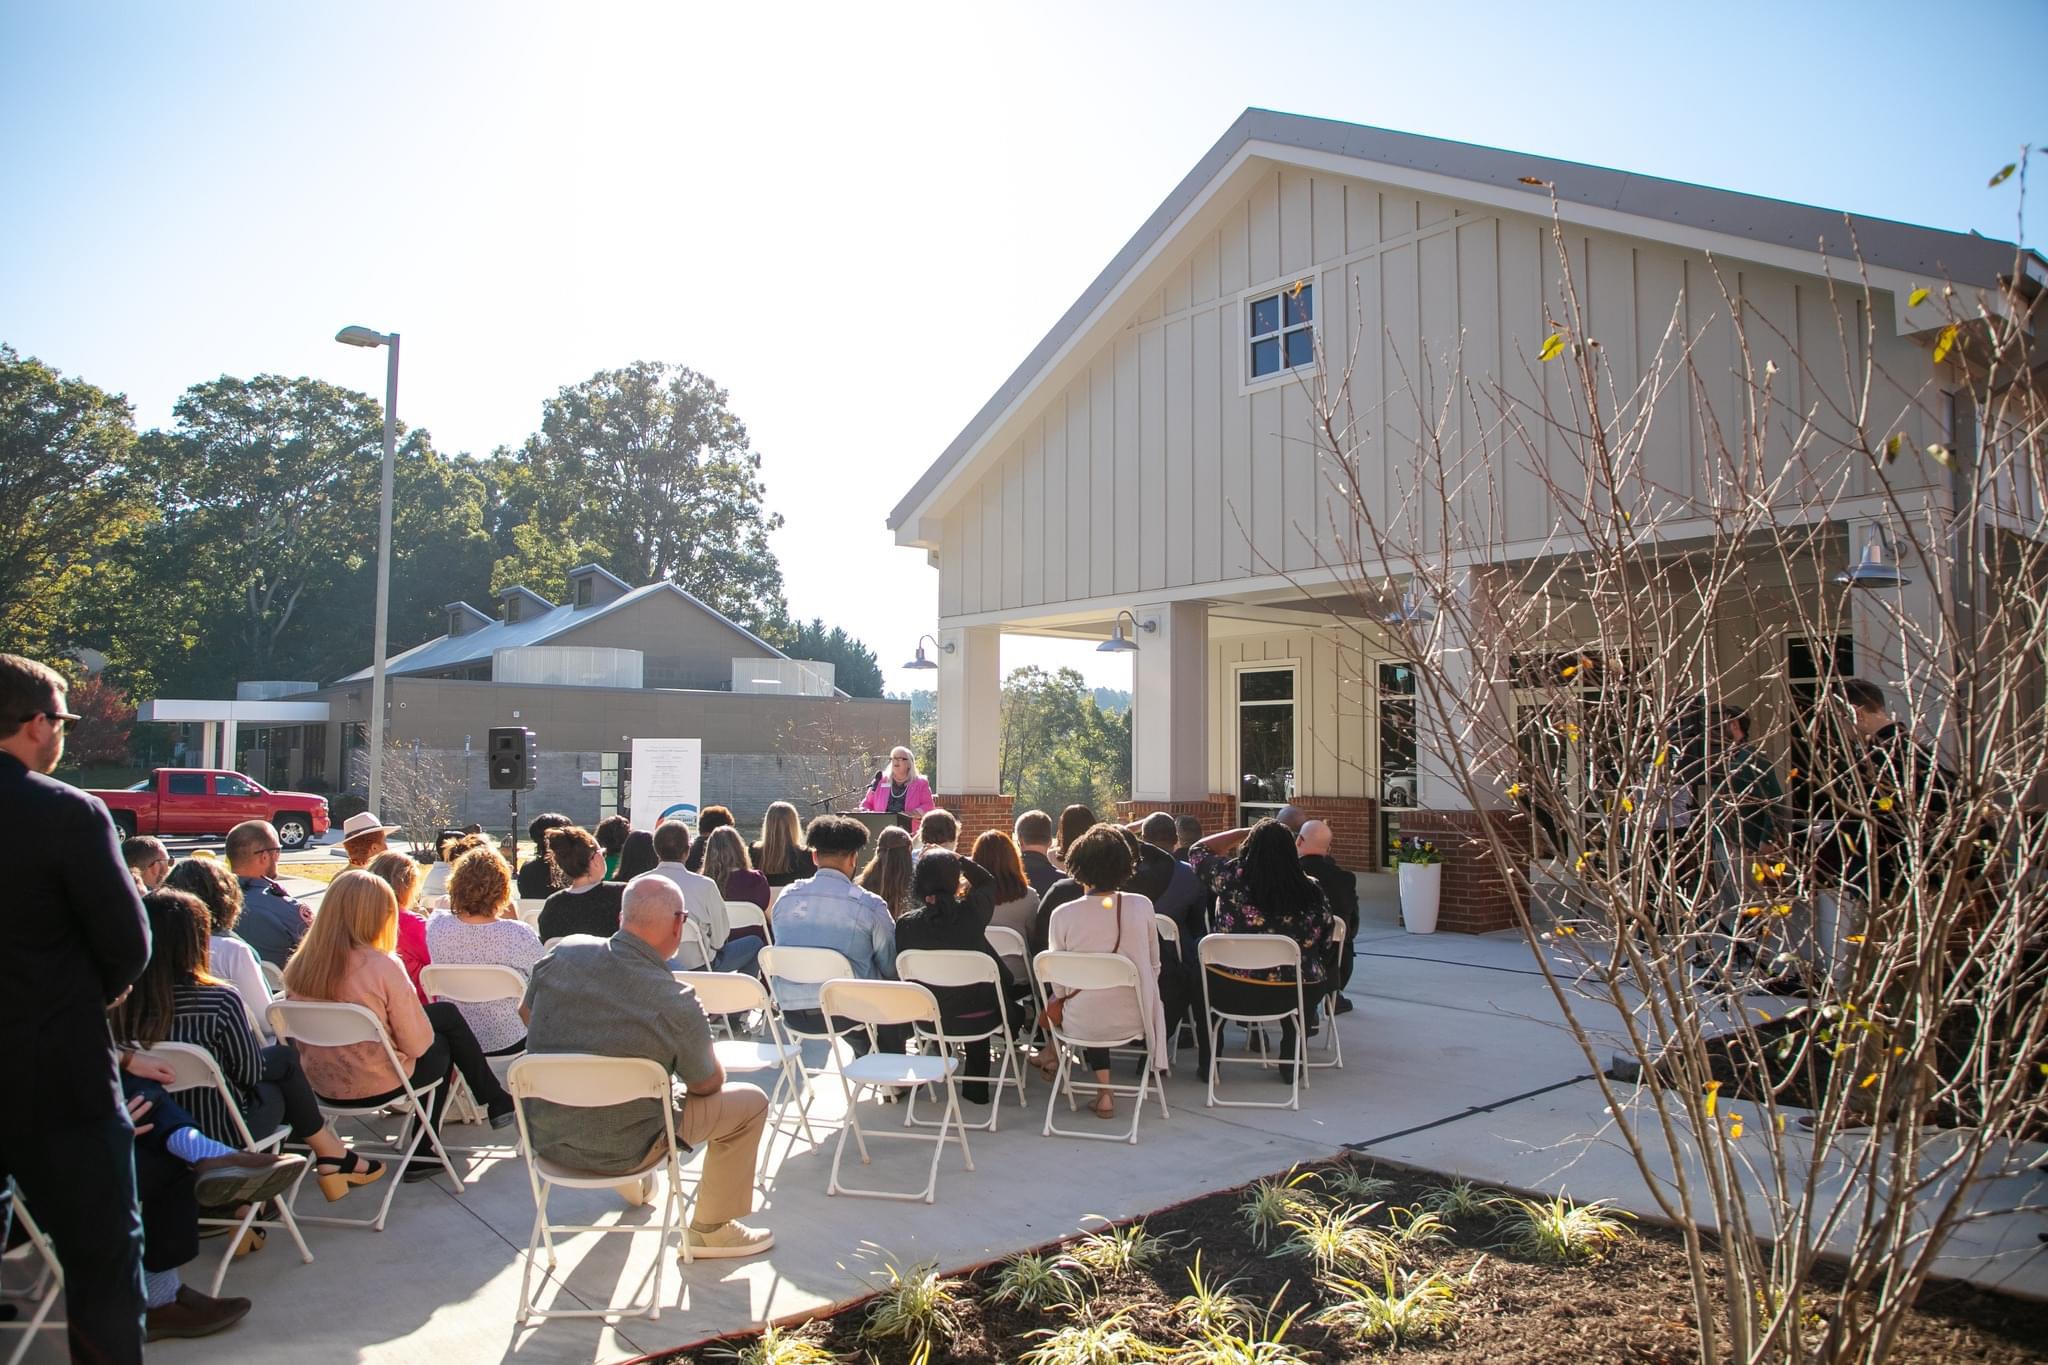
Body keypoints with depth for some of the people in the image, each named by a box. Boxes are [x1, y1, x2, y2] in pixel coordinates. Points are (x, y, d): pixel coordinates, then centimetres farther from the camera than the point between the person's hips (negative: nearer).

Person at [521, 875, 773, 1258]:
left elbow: (526, 1011, 9)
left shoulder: (562, 956, -13)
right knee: (751, 1101, 8)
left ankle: (633, 1184, 47)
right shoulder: (677, 1004, -26)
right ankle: (709, 1229, 19)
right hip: (618, 1152, -6)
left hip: (543, 1136, 6)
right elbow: (708, 1085, -9)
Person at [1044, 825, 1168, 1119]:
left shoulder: (1063, 915, -12)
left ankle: (1103, 1089, 31)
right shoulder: (1142, 906, -8)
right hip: (1133, 1020, 1)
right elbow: (1154, 966, 4)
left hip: (1081, 1024, -1)